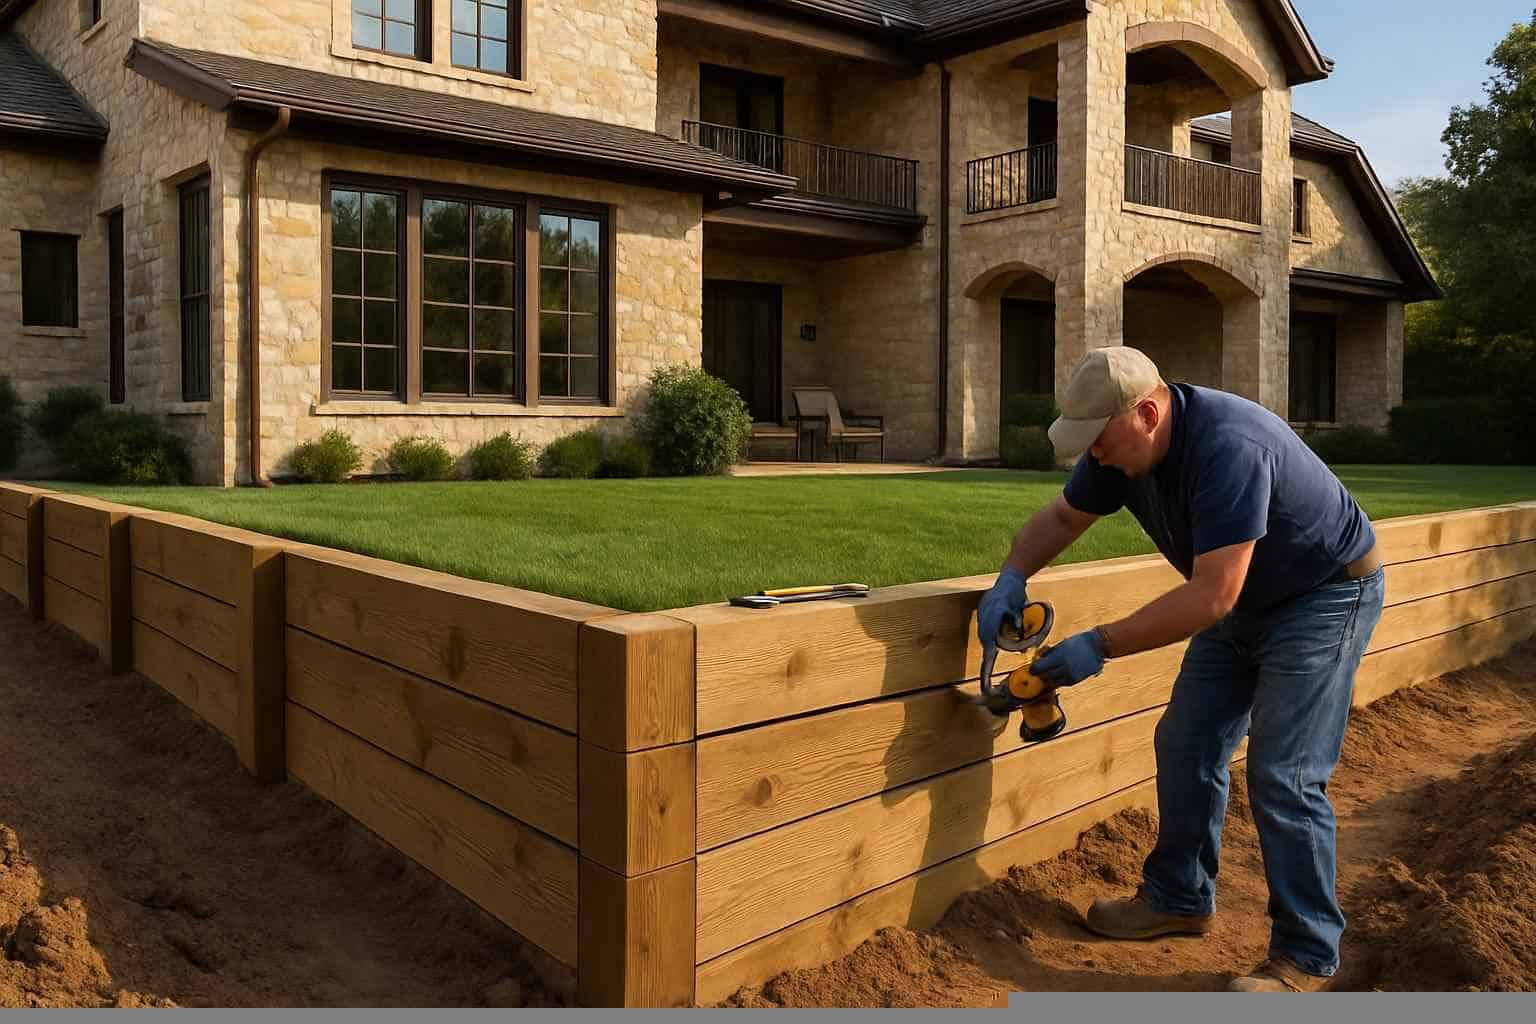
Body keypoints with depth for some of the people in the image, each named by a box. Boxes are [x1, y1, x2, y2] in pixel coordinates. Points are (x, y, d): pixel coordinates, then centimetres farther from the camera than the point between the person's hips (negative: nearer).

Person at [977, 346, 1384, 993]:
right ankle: (1180, 900, 24)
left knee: (1284, 777, -10)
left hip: (1325, 596, -8)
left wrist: (1098, 647, -33)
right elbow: (1061, 516, 5)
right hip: (1243, 602, 8)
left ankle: (1306, 957, 6)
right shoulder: (1122, 446, -10)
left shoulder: (1227, 448, -36)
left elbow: (1212, 596, -37)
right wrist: (1012, 577, -13)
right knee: (1185, 747, 8)